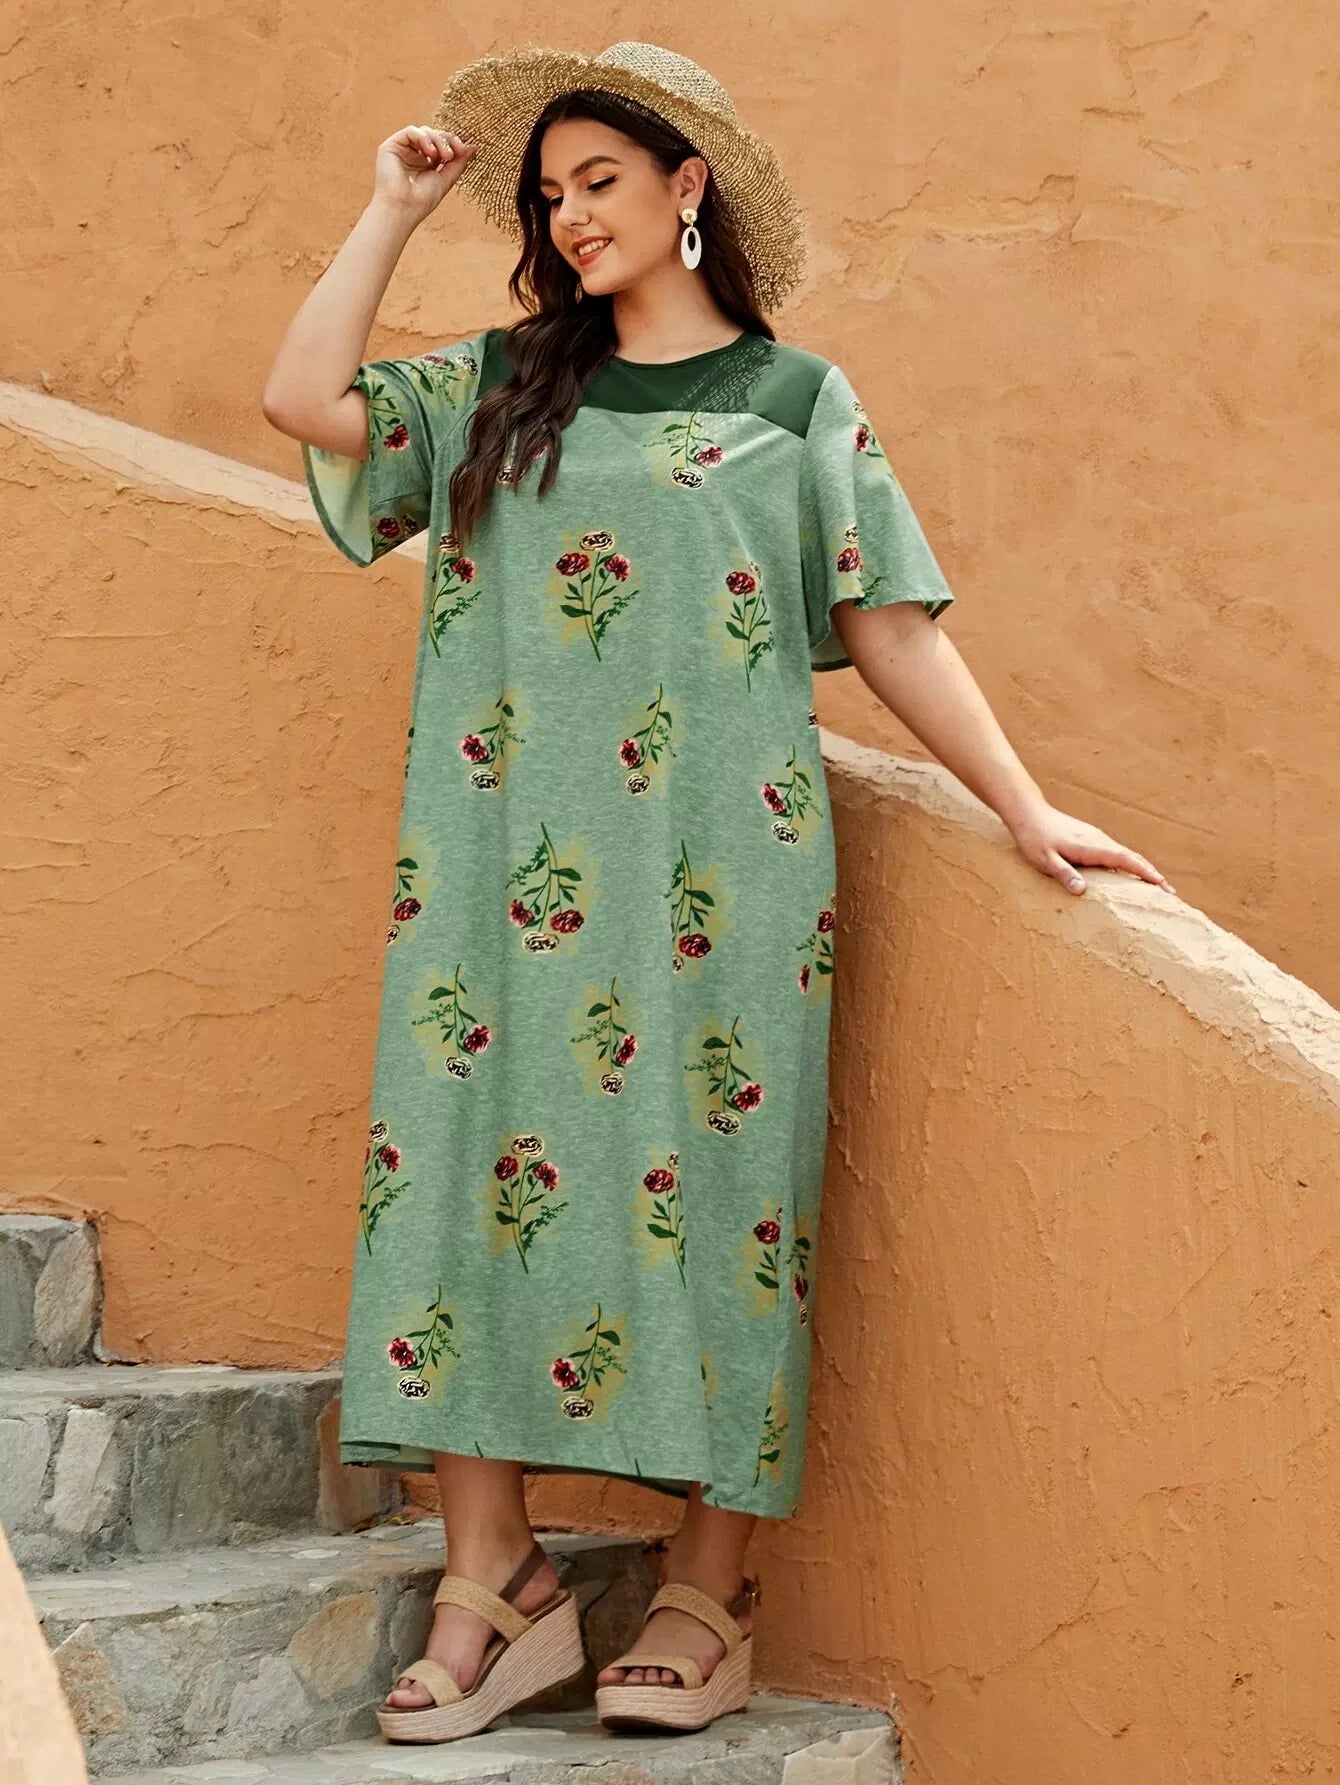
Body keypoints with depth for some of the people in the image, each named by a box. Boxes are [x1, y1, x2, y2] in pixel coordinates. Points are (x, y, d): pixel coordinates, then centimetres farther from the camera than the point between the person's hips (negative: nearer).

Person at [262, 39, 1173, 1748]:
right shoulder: (494, 388, 17)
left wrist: (1025, 805, 0)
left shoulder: (796, 402, 10)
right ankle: (493, 1583, 2)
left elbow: (890, 627, 6)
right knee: (472, 1171, -4)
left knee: (706, 1187, -4)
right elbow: (305, 399, 6)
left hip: (712, 873, -2)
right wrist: (396, 207, 13)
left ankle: (706, 1599, 3)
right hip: (505, 868, 3)